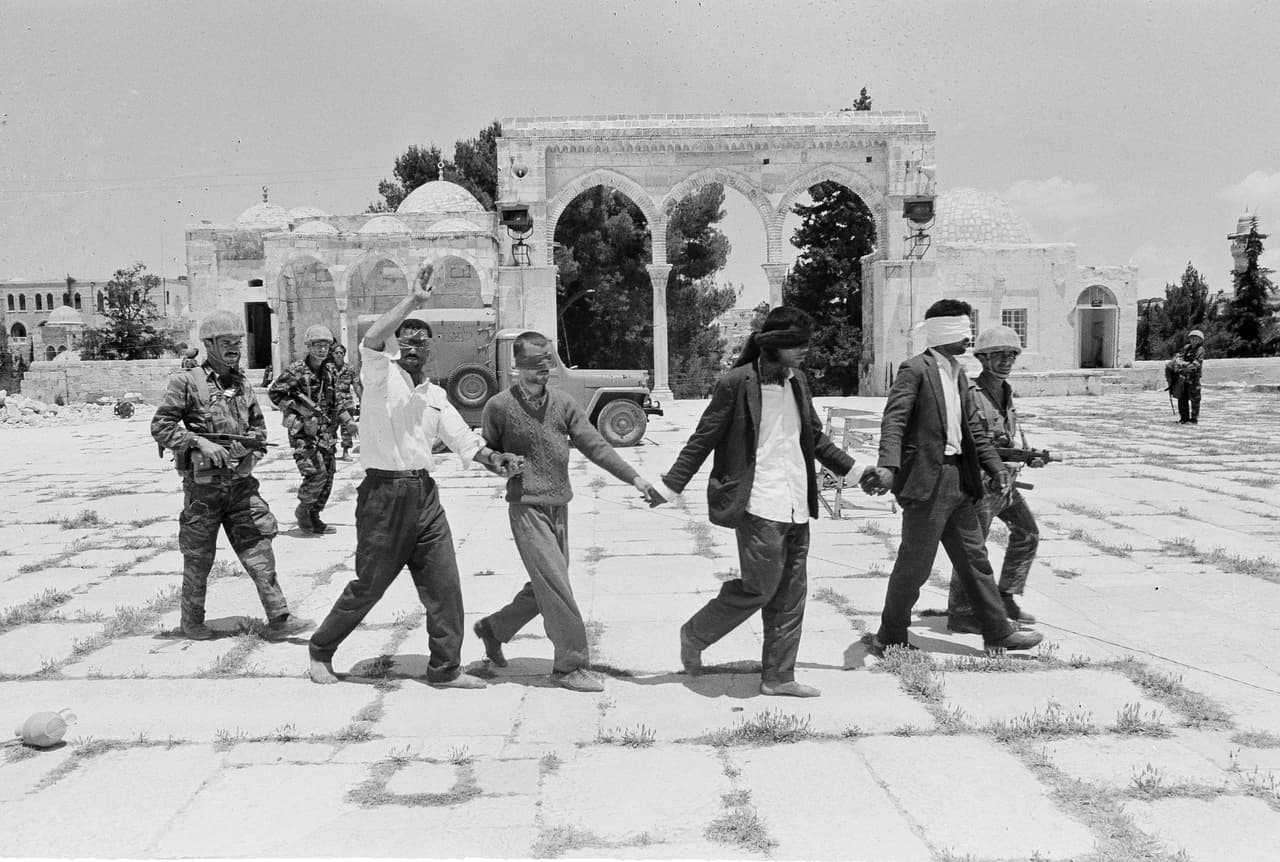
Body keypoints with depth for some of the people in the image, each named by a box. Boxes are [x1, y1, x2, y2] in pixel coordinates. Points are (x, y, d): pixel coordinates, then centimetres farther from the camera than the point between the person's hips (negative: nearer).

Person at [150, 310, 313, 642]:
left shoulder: (242, 384, 11)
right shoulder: (187, 382, -6)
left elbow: (259, 426, 20)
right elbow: (160, 426, -9)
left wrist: (250, 446, 0)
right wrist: (199, 443, -19)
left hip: (240, 482, 4)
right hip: (202, 485, -4)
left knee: (258, 547, -1)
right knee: (199, 558, 8)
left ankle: (278, 620, -1)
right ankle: (192, 621, 27)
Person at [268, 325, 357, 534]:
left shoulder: (329, 371, 10)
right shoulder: (296, 370, -10)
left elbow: (335, 400, 19)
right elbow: (274, 392, -7)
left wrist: (347, 420, 9)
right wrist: (294, 411, -13)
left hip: (324, 431, 7)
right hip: (303, 431, -7)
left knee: (328, 475, 6)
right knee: (316, 473, -15)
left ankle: (313, 517, 19)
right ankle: (303, 509, 8)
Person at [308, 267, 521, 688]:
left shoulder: (436, 395, 15)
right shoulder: (381, 375, -3)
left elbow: (463, 438, 13)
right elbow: (372, 340, -24)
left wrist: (494, 458, -6)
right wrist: (413, 301, -26)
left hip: (425, 493, 6)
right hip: (384, 493, -6)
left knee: (444, 585, 4)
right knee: (368, 587, 4)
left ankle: (445, 669, 16)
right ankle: (321, 651, 26)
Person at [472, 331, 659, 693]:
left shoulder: (563, 402, 3)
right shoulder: (499, 406, -5)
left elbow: (594, 445, -1)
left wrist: (634, 477, -9)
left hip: (559, 505, 5)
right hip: (527, 506, -5)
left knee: (545, 586, 14)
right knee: (556, 585, -10)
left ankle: (493, 627, 35)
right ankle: (571, 665, 0)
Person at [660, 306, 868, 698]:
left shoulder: (797, 381, 13)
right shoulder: (736, 383, -9)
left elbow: (814, 436, 24)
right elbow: (703, 438, -5)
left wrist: (852, 468, 21)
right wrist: (670, 485, -7)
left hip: (796, 505, 7)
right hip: (758, 504, -7)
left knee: (791, 593, 8)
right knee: (760, 587, -7)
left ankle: (778, 676, 18)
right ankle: (695, 634, 15)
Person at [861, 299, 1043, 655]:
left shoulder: (958, 374, 16)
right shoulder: (914, 369, -11)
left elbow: (972, 426, 20)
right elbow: (893, 421, -21)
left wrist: (994, 466, 9)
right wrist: (888, 466, -34)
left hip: (959, 479, 9)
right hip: (927, 480, -8)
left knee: (975, 558, 14)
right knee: (914, 564, 0)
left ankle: (998, 633, 23)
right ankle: (890, 639, 14)